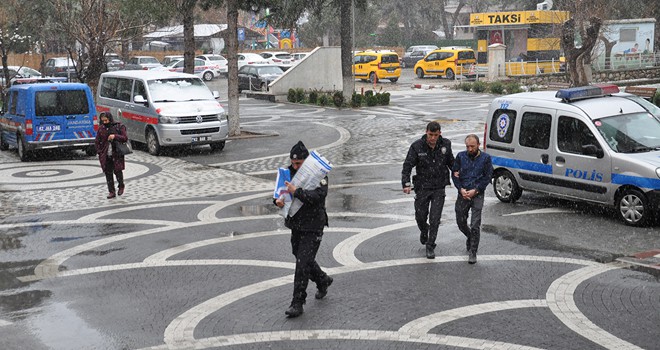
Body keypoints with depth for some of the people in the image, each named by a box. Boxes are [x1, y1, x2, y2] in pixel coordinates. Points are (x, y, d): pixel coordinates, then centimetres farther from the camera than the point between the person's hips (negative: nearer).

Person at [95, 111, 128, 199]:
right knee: (108, 173, 4)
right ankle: (111, 192, 12)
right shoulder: (101, 129, 8)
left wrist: (115, 136, -20)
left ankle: (121, 186, 21)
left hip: (117, 155, -3)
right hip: (105, 156, 4)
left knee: (117, 170, -8)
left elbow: (125, 138, -5)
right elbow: (97, 141, 14)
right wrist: (99, 152, 3)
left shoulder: (119, 126, -2)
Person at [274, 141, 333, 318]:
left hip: (312, 227, -7)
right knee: (302, 259, 20)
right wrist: (278, 200, -15)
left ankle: (297, 303, -3)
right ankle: (323, 280, 47)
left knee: (303, 263, -10)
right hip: (296, 225, 7)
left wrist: (296, 192, -33)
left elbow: (319, 195, -28)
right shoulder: (290, 172, 4)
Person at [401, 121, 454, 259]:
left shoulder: (445, 144, -4)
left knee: (435, 219, -4)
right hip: (422, 187, 0)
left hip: (439, 188, 1)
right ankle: (424, 231, 46)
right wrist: (406, 183, -23)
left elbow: (451, 161, 14)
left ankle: (430, 246, 9)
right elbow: (407, 166, -12)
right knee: (420, 216, 12)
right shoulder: (417, 146, -12)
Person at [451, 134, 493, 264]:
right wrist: (461, 189, -10)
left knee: (475, 226, -8)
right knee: (461, 222, 12)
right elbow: (454, 174, 5)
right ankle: (470, 237, 43)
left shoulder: (485, 158, -1)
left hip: (477, 195, -3)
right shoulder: (461, 156, 4)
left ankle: (473, 253, 0)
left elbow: (488, 177, -2)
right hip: (462, 194, 3)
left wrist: (475, 190, -12)